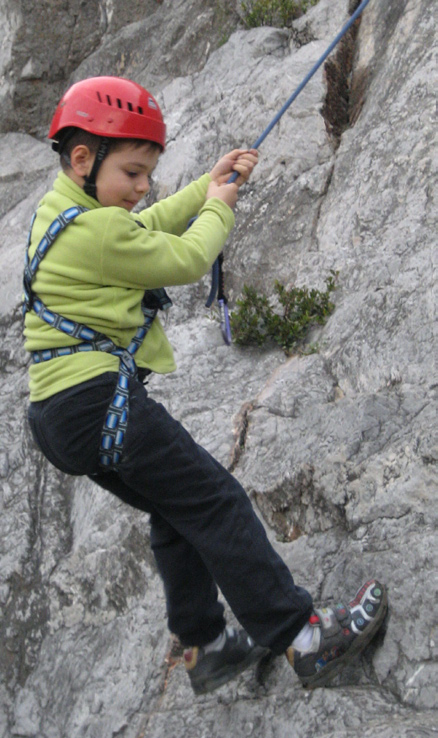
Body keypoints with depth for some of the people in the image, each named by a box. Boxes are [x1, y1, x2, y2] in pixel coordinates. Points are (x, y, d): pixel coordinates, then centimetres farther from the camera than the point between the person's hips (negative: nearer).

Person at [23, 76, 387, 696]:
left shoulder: (63, 213, 16)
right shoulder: (95, 228, -17)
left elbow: (145, 225, 30)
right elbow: (186, 259, -8)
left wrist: (208, 184, 25)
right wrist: (219, 208, 11)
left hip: (62, 411, 11)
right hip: (99, 399, -11)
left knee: (177, 515, 18)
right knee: (215, 502, -7)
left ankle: (204, 646, 25)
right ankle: (302, 637, -4)